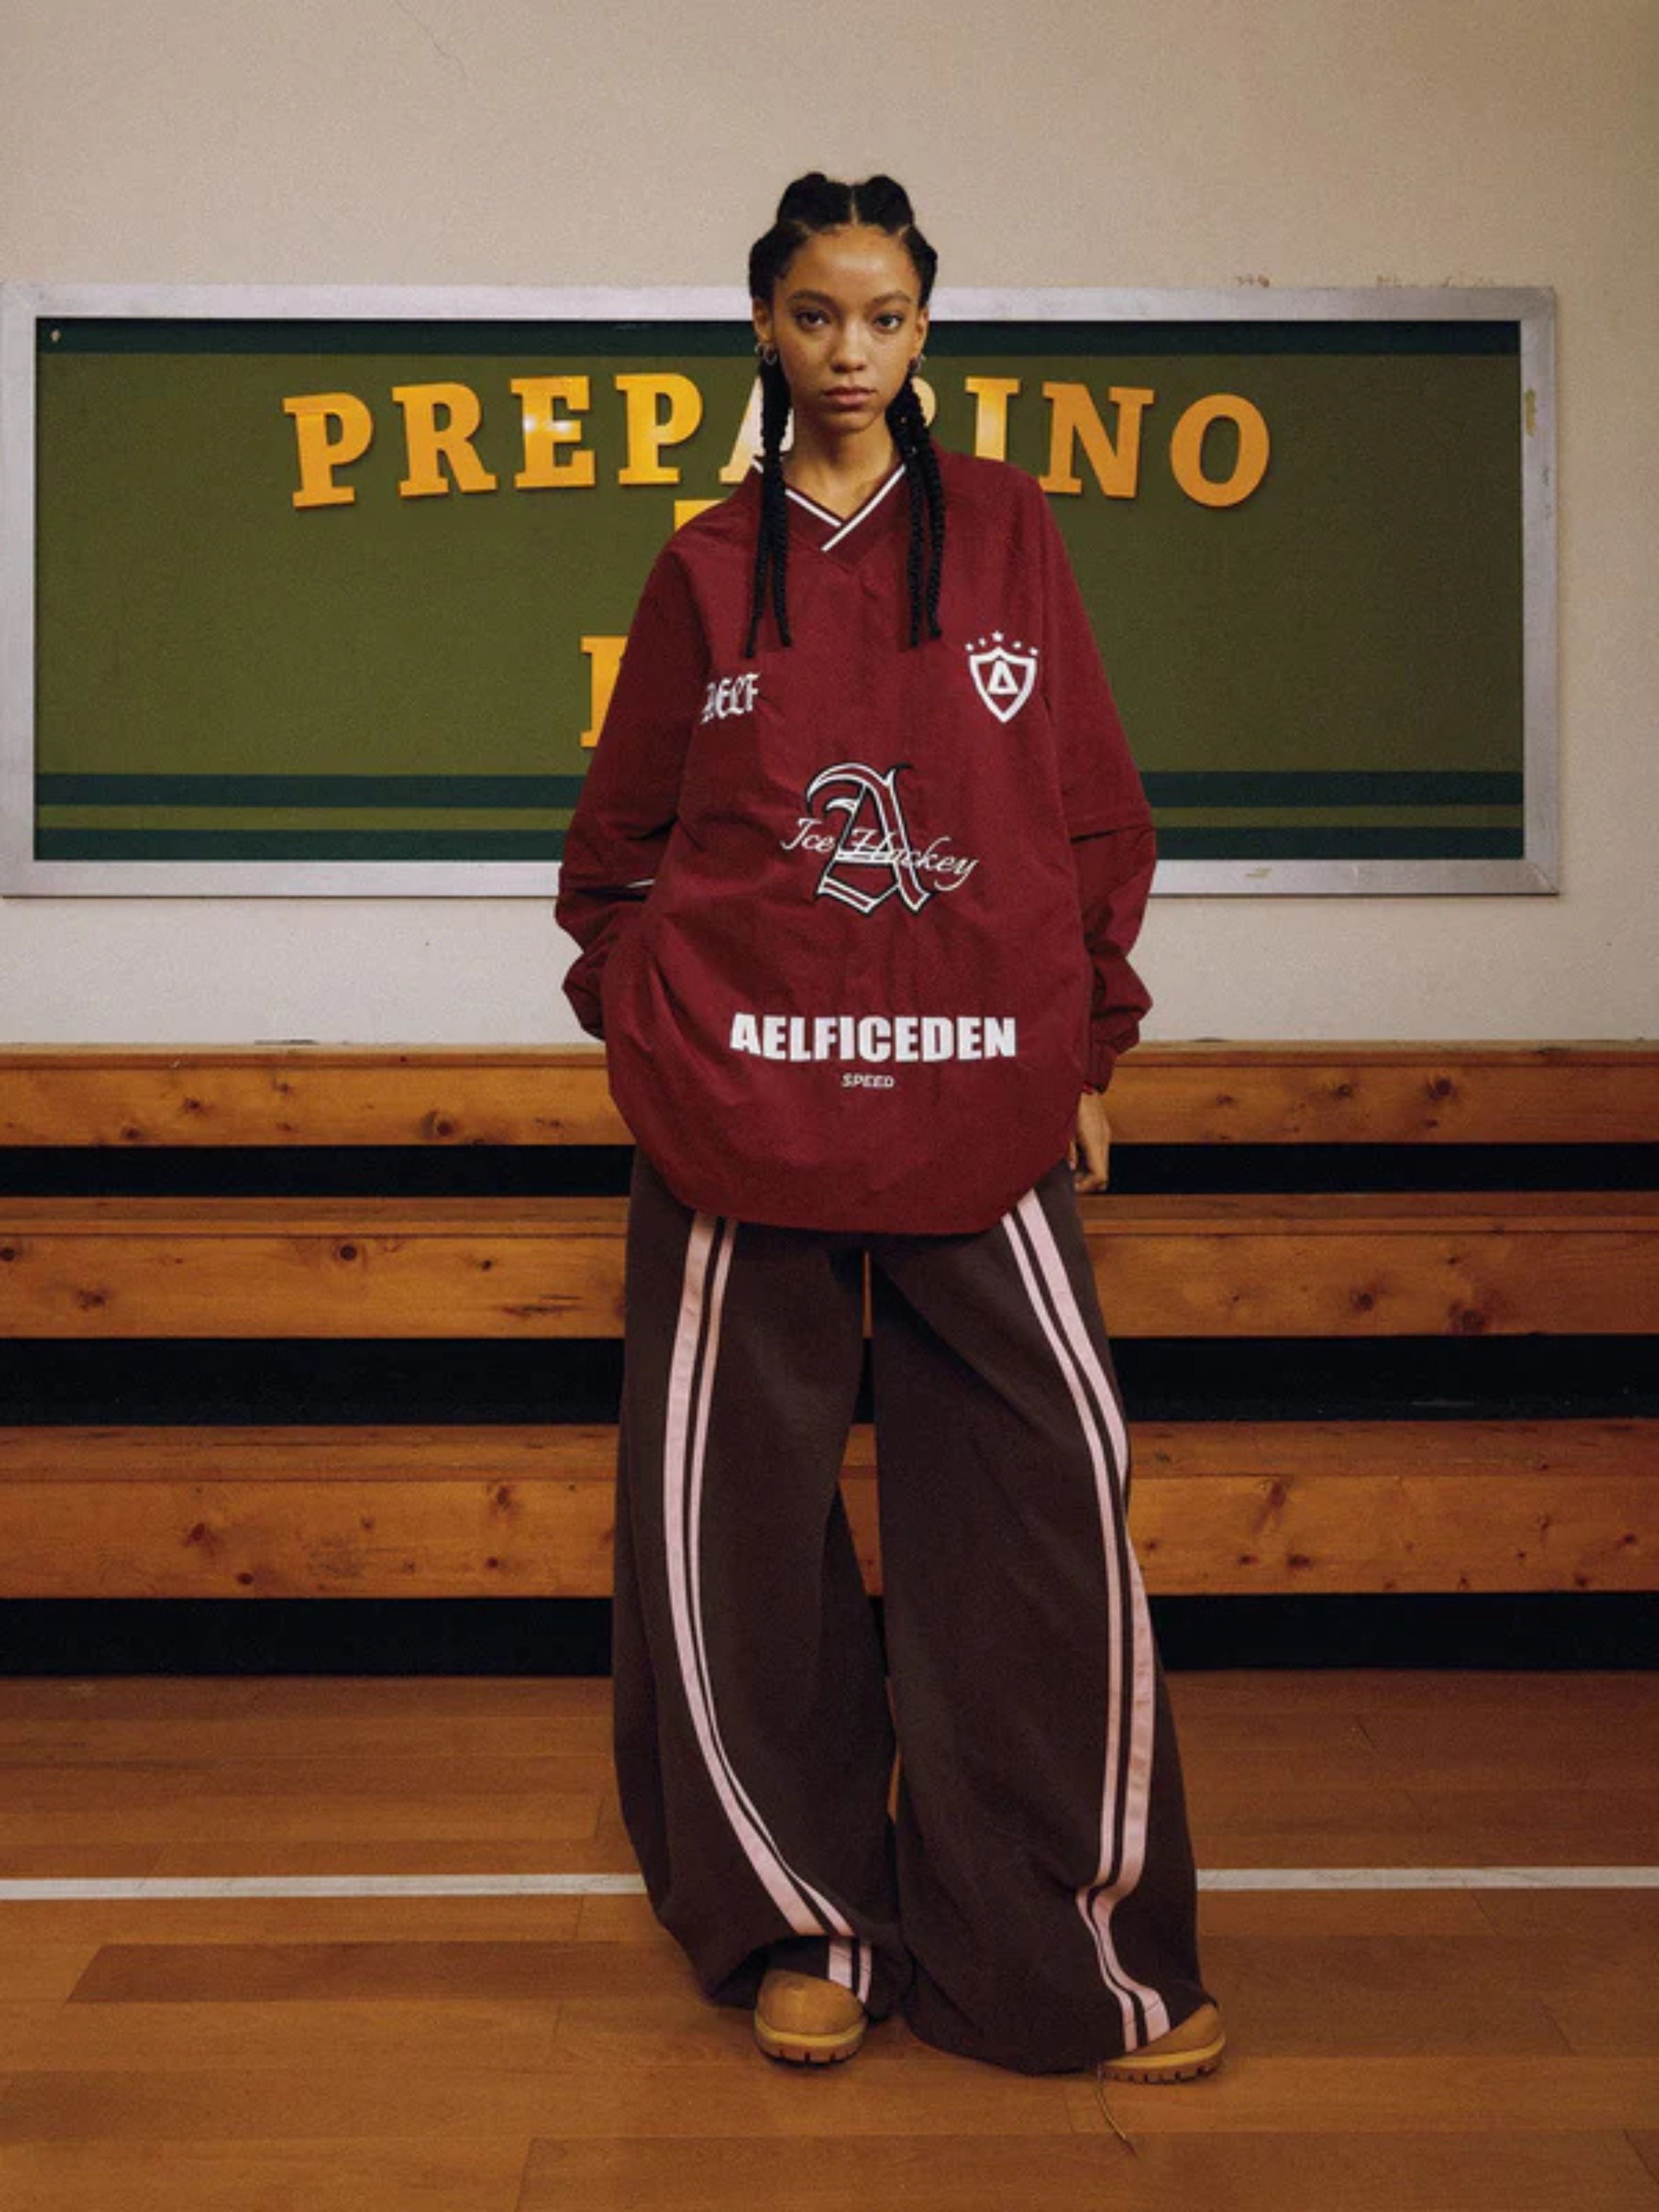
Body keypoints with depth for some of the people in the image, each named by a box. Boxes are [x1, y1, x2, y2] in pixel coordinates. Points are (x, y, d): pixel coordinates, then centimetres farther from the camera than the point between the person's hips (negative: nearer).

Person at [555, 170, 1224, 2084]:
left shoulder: (1006, 531, 9)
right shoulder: (708, 567, 10)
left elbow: (1094, 810, 10)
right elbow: (623, 836, 15)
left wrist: (1086, 1050, 7)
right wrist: (649, 1026, 7)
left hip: (976, 1095, 0)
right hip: (740, 1098, 1)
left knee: (1049, 1489, -4)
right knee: (735, 1512, 3)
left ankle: (1075, 1947, 11)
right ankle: (809, 1923, 21)